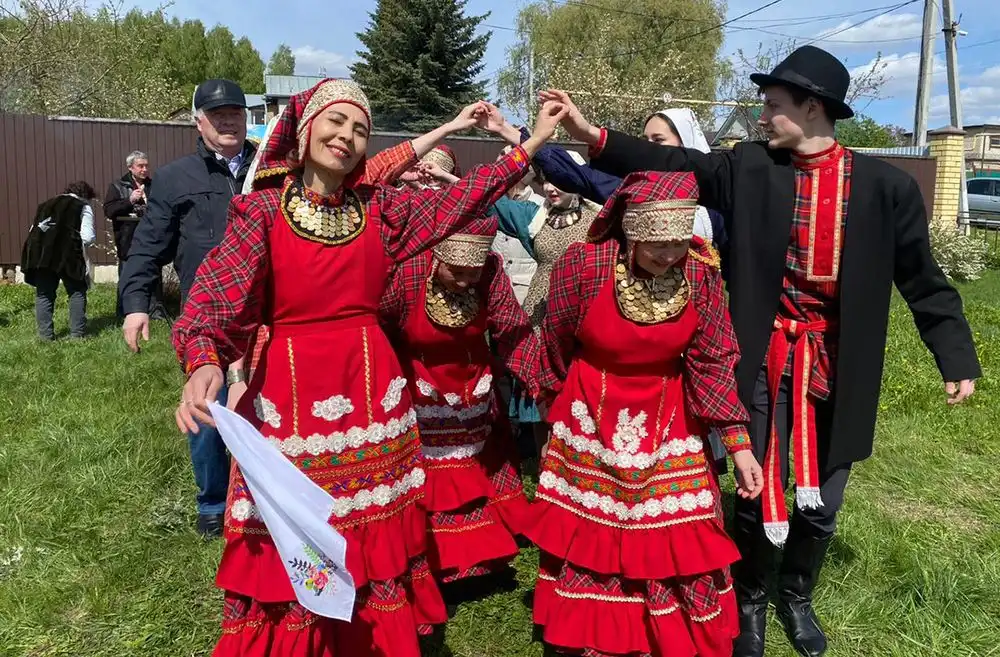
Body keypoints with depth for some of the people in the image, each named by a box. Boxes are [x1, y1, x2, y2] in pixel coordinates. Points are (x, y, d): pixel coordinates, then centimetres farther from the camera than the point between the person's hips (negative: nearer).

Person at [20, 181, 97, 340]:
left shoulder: (47, 204, 24)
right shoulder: (84, 208, 7)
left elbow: (34, 230, 20)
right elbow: (88, 237, -4)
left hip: (40, 253, 5)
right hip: (67, 254, -4)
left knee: (44, 294, 11)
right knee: (77, 292, 8)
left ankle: (46, 334, 9)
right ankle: (77, 332, 5)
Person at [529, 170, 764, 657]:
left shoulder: (702, 269, -15)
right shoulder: (584, 265, -20)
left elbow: (713, 360, -6)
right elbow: (555, 349, -3)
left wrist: (738, 444, -10)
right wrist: (560, 415, 11)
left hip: (669, 424, 1)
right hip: (592, 421, -1)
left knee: (677, 543, 6)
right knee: (590, 539, 11)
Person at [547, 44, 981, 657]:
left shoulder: (885, 185, -4)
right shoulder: (749, 168, -2)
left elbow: (922, 277, 1)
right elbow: (675, 163, -7)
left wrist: (957, 356, 1)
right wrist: (593, 135, -16)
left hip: (838, 366, 1)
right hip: (765, 359, 0)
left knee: (821, 504, 14)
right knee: (757, 495, 9)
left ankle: (796, 595, 42)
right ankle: (751, 599, 35)